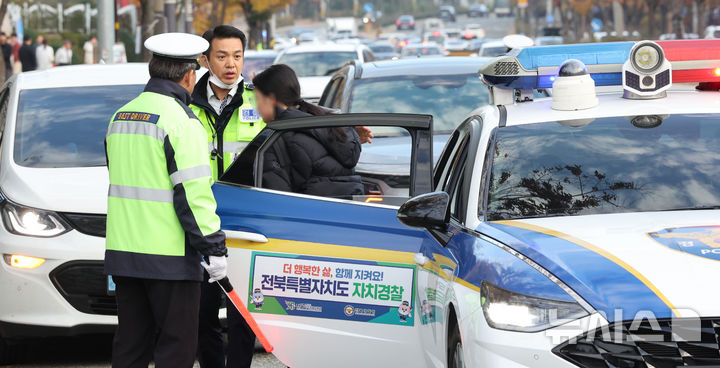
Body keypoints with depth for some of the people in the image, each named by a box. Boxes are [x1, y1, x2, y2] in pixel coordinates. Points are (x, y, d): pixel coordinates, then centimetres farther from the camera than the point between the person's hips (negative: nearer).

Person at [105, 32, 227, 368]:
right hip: (168, 256, -8)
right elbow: (192, 193, -17)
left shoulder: (120, 117, 13)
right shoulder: (180, 120, -13)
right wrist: (214, 248, -12)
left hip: (122, 252, 8)